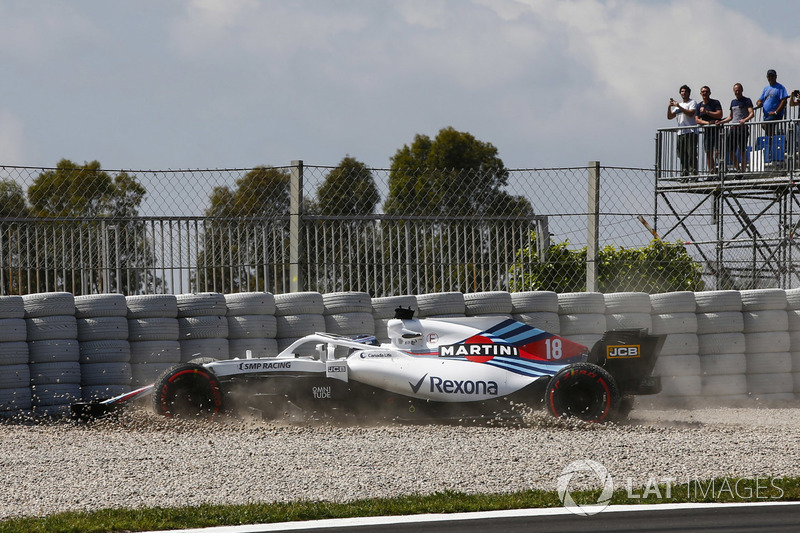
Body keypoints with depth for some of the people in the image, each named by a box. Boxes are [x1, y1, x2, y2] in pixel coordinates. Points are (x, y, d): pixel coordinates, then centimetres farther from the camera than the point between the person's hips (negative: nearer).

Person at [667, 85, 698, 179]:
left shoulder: (692, 103, 3)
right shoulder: (678, 105, 25)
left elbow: (690, 113, -14)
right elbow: (669, 117, 19)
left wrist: (679, 106, -14)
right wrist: (669, 107, 3)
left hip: (690, 132, -7)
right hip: (681, 132, 7)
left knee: (691, 153, -13)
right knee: (682, 155, 3)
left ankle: (693, 172, -16)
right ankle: (684, 174, 4)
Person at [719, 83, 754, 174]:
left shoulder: (747, 101, 2)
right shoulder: (733, 102, 21)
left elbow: (752, 113, -10)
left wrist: (745, 120, -27)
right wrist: (721, 122, 17)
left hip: (742, 128, -6)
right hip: (733, 128, 6)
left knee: (742, 151, -6)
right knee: (731, 151, 1)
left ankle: (743, 171, -5)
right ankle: (738, 169, 12)